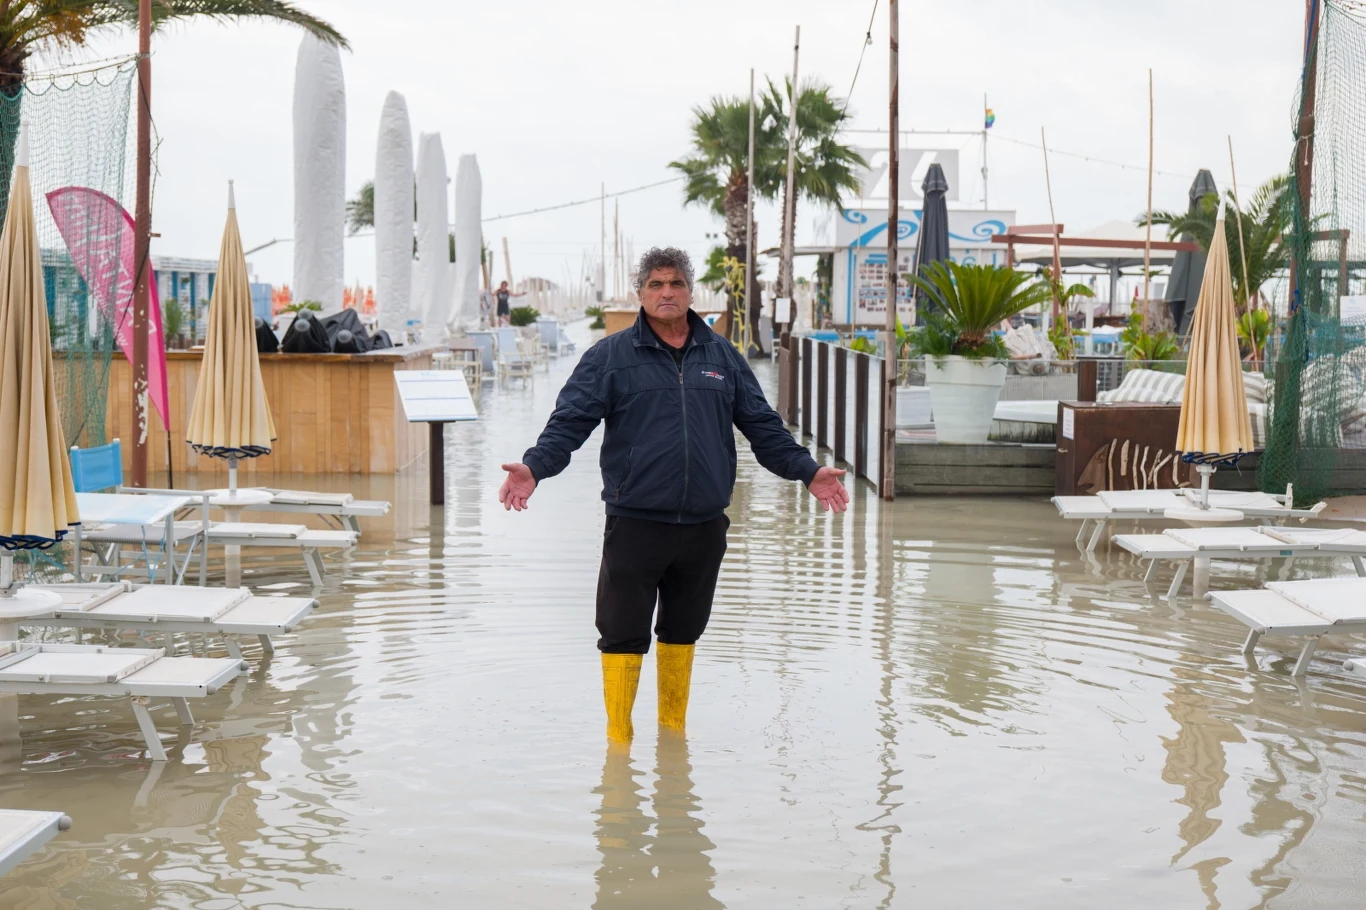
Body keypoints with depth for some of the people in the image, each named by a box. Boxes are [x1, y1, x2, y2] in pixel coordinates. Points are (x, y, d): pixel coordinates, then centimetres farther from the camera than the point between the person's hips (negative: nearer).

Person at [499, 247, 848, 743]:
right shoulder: (610, 357, 0)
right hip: (634, 524, -3)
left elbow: (763, 425, 15)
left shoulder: (722, 356, 11)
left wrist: (807, 470, 7)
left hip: (704, 526, 4)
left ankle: (673, 730, 32)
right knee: (623, 633, 0)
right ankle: (618, 738, 14)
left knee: (683, 630, 16)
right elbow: (569, 422, -6)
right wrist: (534, 467, -22)